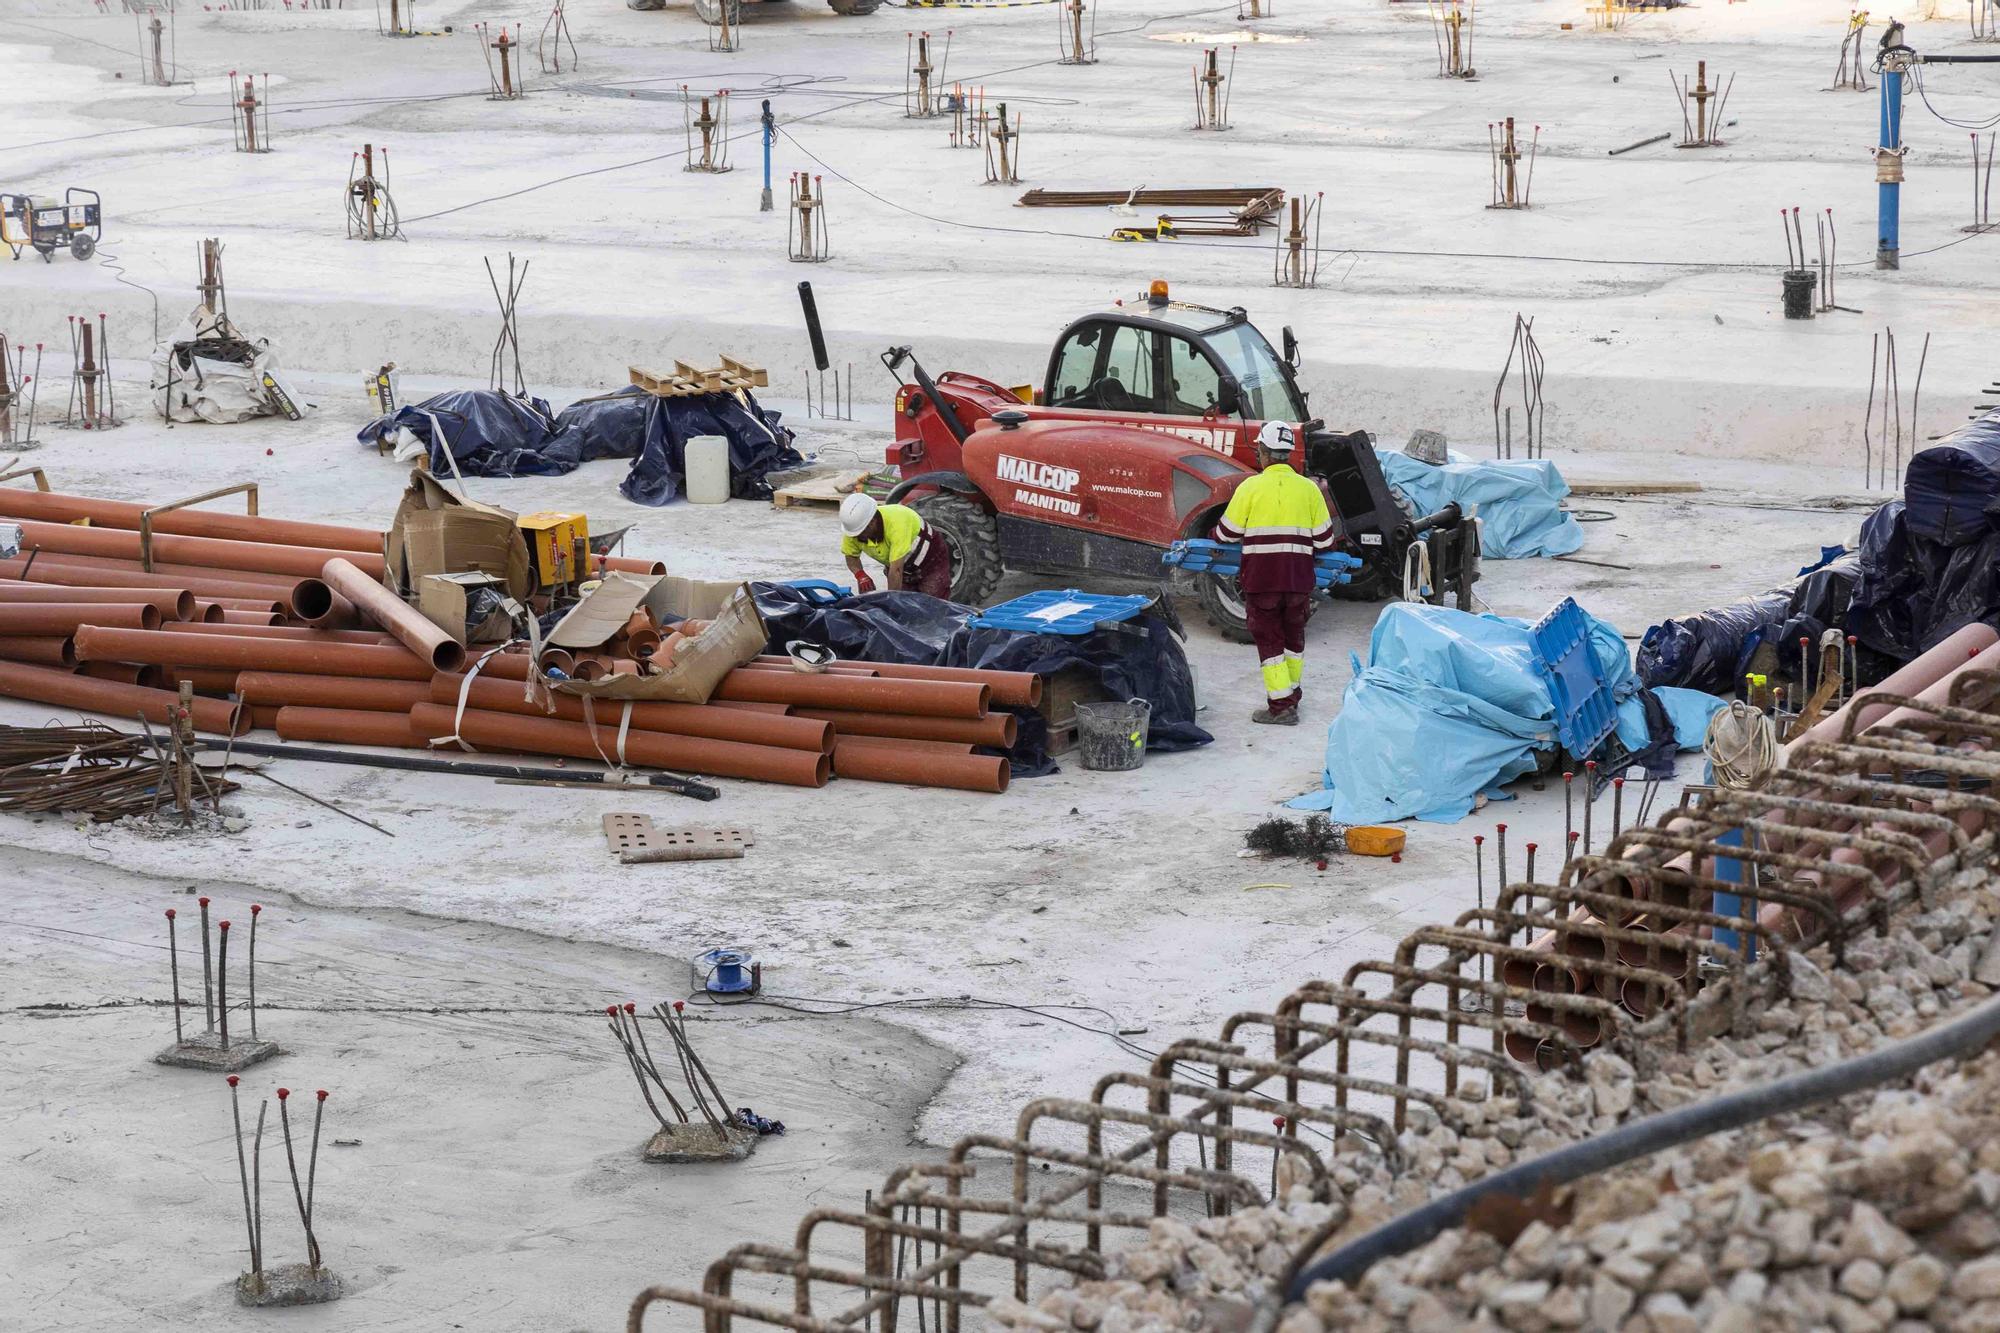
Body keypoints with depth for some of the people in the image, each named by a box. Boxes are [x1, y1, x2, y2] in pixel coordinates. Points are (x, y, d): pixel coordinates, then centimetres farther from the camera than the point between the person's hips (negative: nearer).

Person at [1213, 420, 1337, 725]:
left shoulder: (1251, 487, -7)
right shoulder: (1309, 489, 2)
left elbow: (1228, 532, -1)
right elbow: (1324, 539, 4)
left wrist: (1214, 535, 22)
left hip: (1261, 577, -3)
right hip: (1299, 578, 3)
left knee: (1269, 639, 3)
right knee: (1294, 636, 20)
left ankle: (1281, 705, -1)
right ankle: (1292, 695, 31)